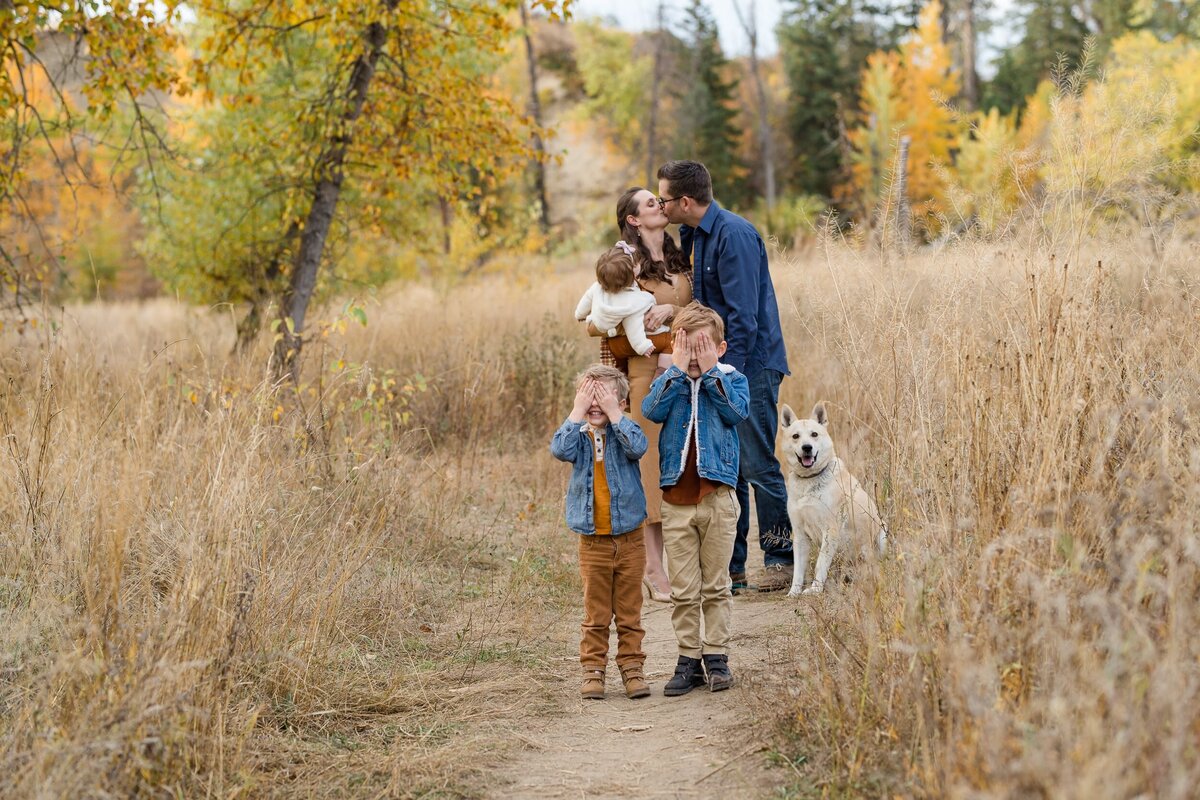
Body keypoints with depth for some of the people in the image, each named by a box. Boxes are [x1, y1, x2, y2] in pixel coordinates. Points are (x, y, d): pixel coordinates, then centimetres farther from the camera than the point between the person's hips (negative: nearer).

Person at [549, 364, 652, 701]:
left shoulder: (624, 431, -2)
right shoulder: (579, 436, 2)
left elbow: (638, 447, -25)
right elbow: (560, 449, -20)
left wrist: (614, 413, -20)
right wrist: (577, 413, -18)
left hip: (629, 538, -1)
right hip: (592, 541, 1)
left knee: (629, 611, 8)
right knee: (595, 614, 6)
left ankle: (632, 667, 15)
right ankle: (593, 670, 12)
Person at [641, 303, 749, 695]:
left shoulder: (731, 379, 4)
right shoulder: (669, 381, 7)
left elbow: (737, 411, -16)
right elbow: (652, 410, -13)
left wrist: (710, 371, -13)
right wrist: (678, 369, -13)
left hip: (718, 496, -1)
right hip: (675, 498, 1)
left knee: (716, 586, 7)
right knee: (683, 590, 4)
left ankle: (716, 657, 14)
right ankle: (688, 659, 11)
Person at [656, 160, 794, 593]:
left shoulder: (734, 235, -17)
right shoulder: (696, 235, 12)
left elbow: (744, 315, -20)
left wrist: (729, 374, -20)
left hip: (752, 366, -9)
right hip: (723, 367, 9)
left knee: (757, 464, -5)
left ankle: (781, 558, 6)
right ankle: (730, 568, 14)